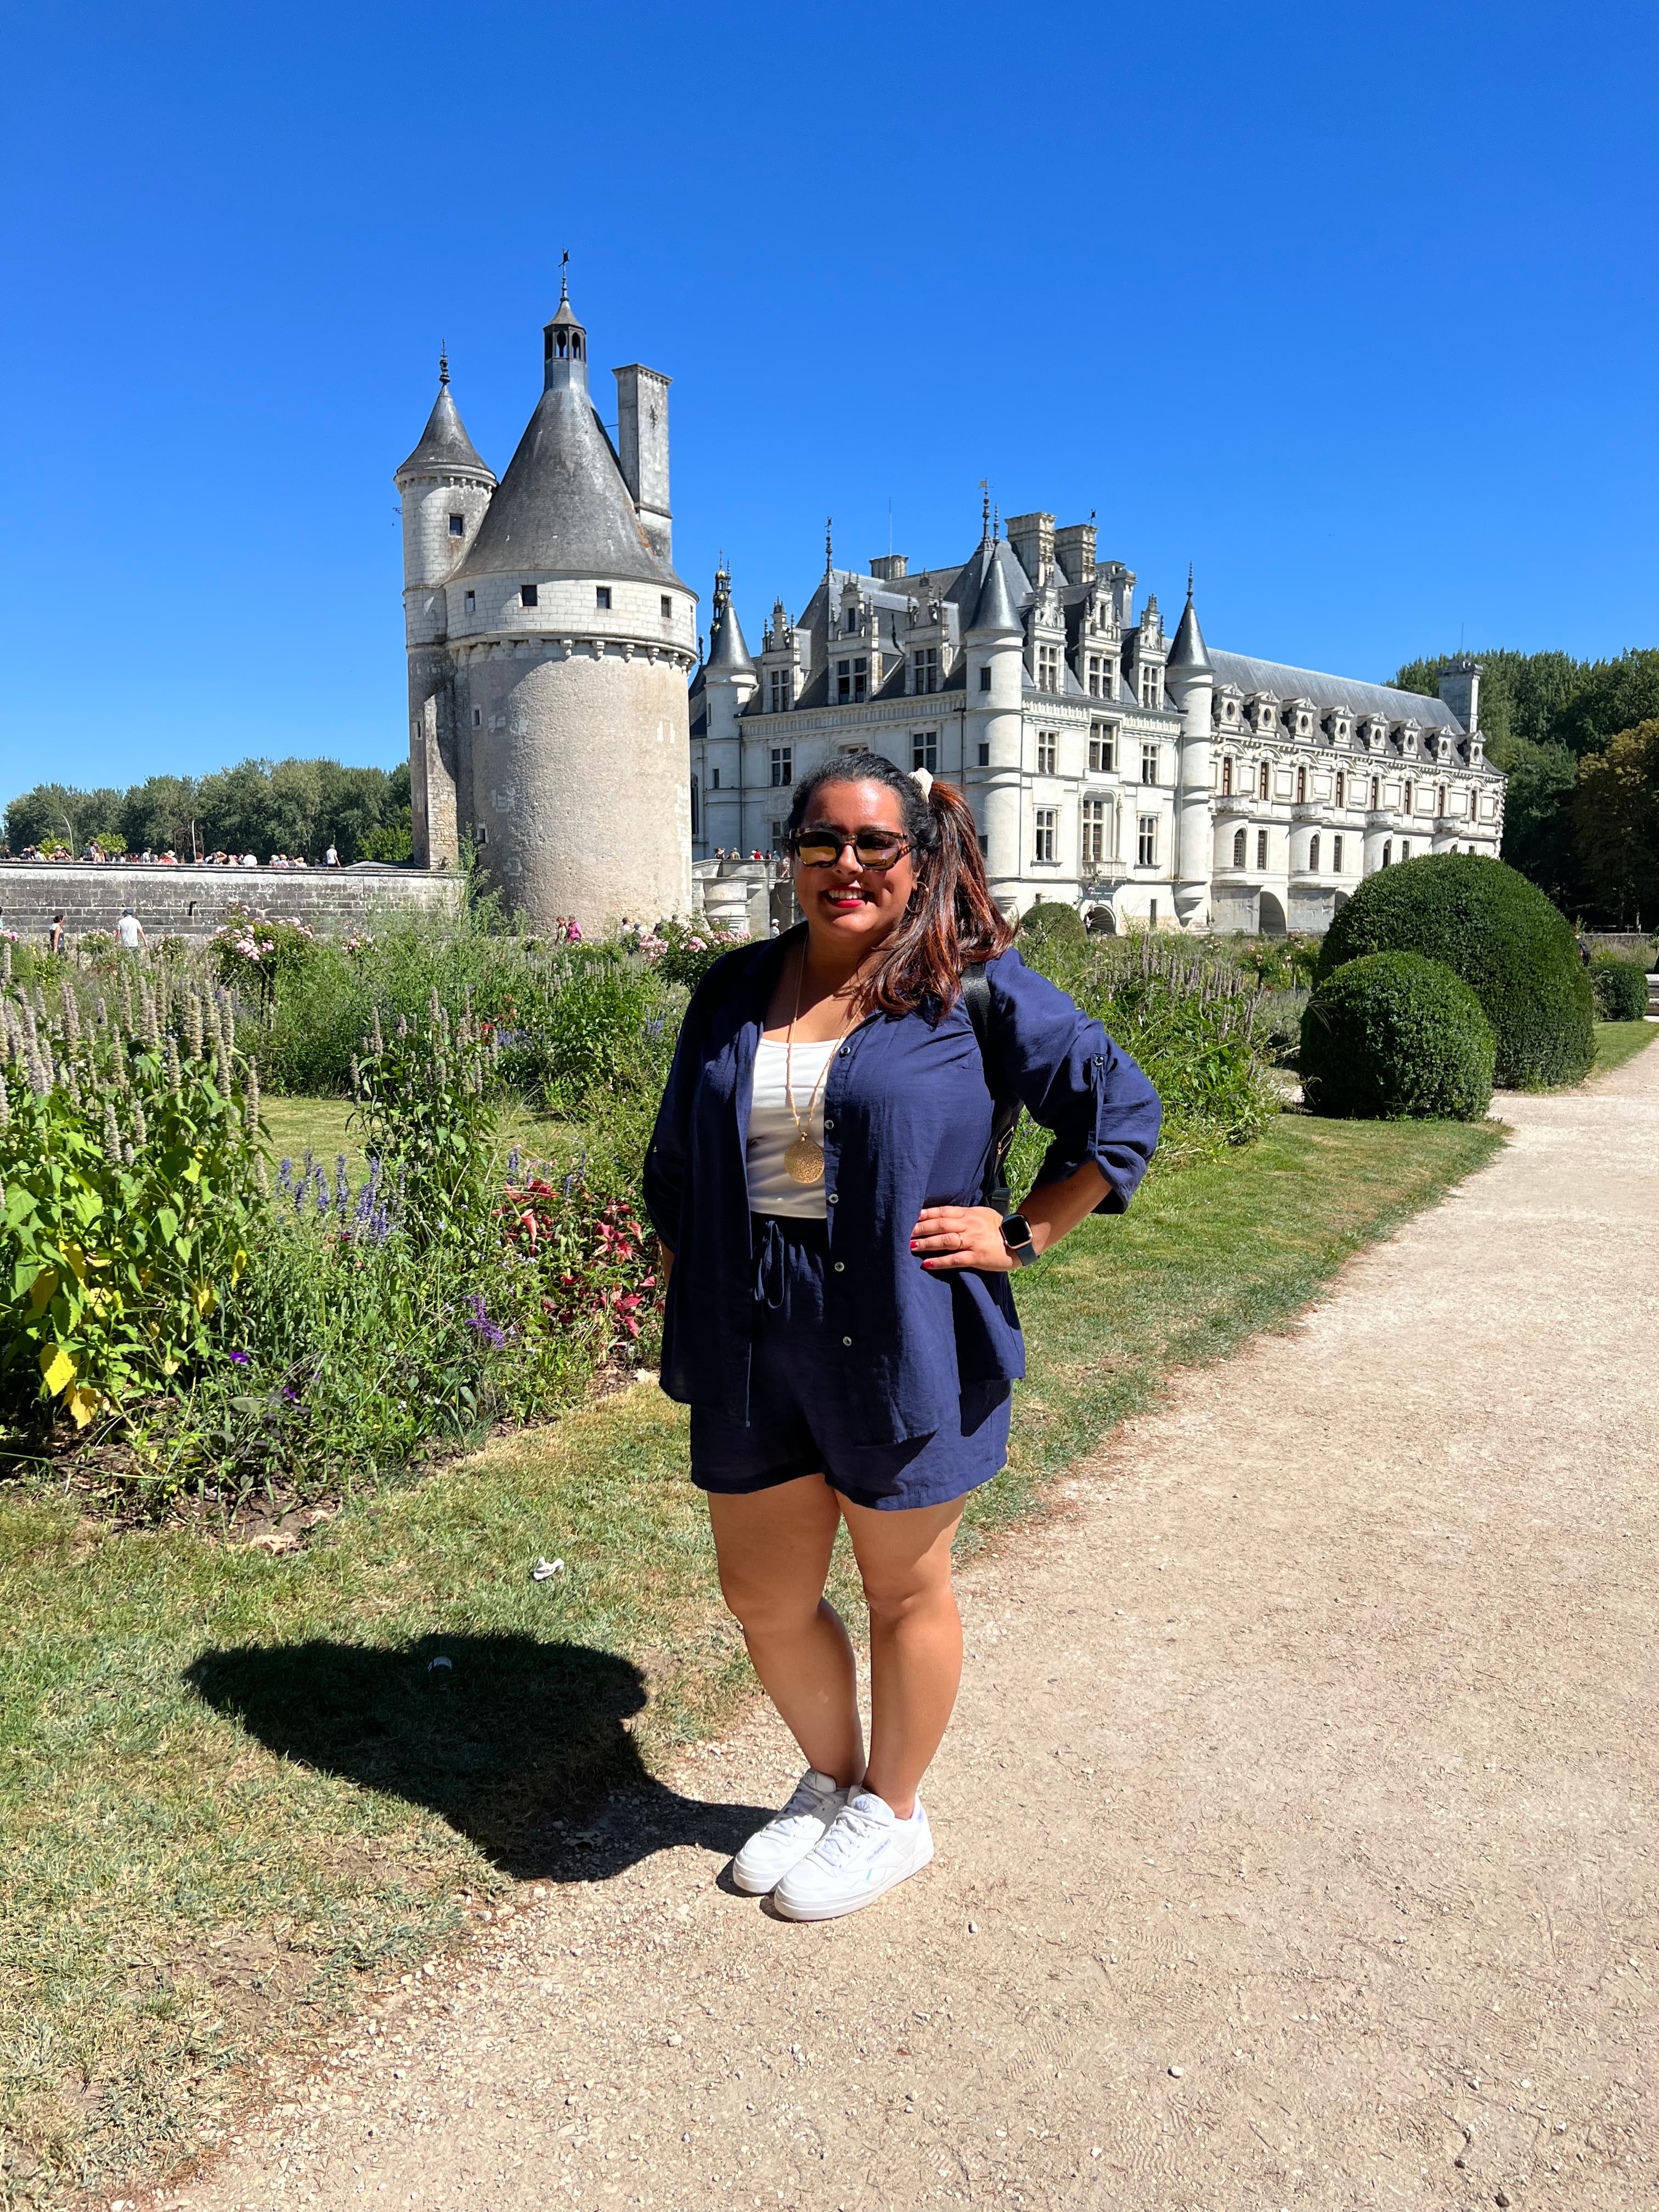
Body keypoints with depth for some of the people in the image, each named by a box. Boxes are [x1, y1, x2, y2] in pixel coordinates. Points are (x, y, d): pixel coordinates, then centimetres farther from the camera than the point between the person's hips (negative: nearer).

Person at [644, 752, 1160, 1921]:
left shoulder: (975, 987, -6)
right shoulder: (735, 991, 7)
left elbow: (1122, 1108, -1)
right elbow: (676, 1165, 16)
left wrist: (1020, 1235, -7)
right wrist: (685, 1311, 10)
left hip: (905, 1340, -4)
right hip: (754, 1346, 5)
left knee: (904, 1592, 13)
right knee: (765, 1601, 15)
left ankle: (891, 1812, 38)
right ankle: (832, 1781, 42)